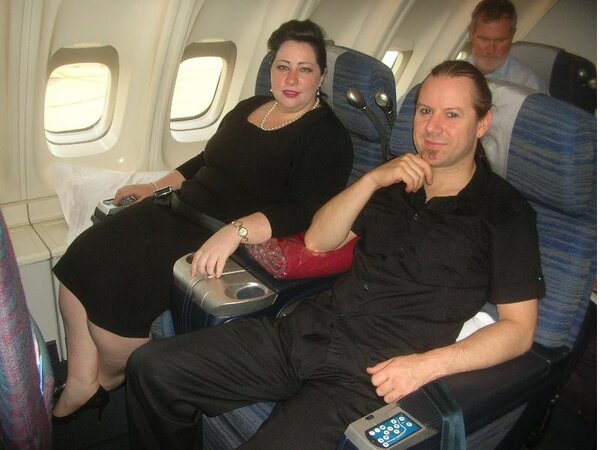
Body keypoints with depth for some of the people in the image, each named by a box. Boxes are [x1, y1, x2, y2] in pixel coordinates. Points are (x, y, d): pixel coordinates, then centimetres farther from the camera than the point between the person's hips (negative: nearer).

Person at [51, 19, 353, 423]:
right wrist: (157, 187, 21)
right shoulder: (250, 108, 19)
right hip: (177, 210, 9)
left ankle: (110, 378, 10)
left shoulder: (328, 136, -7)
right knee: (81, 262, -8)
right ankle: (82, 383, 3)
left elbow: (303, 211, -21)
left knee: (112, 285, -20)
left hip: (230, 242, -8)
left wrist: (234, 232, -34)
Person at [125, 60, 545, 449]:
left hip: (369, 374, -5)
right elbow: (318, 241, 12)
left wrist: (427, 364, -17)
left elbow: (519, 329, -2)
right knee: (152, 369, -5)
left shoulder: (505, 210, 2)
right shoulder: (397, 179, 18)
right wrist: (372, 179, -2)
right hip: (305, 330, 6)